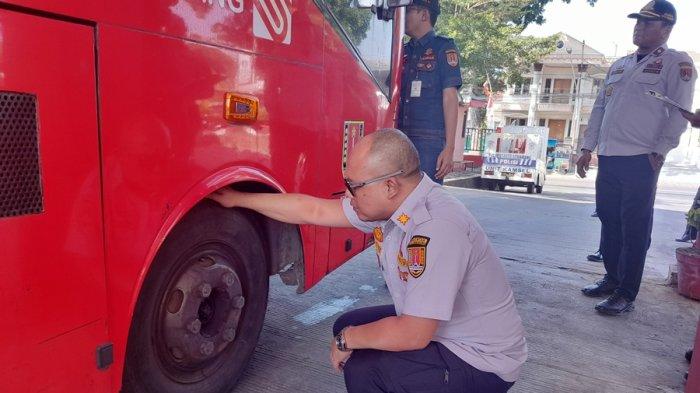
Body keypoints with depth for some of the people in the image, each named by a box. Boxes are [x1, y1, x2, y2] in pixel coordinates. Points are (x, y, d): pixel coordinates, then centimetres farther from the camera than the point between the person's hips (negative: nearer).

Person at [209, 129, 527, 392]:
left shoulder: (437, 229, -33)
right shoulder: (390, 203, -7)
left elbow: (413, 335, -31)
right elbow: (312, 211, 1)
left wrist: (347, 340, -14)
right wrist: (238, 199, 7)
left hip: (483, 360, -8)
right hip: (430, 328, 8)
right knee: (348, 326, 10)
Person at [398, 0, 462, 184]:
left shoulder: (443, 48, 3)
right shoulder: (403, 51, 18)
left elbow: (450, 98, -5)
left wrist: (449, 148, -13)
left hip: (430, 141, -5)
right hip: (401, 139, 5)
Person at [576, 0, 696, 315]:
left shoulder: (676, 63, 2)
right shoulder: (619, 65, 20)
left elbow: (679, 113, -6)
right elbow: (599, 108, 19)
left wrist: (659, 152, -13)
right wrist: (588, 148, 13)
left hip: (641, 161, -6)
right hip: (608, 159, 6)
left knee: (635, 229, -3)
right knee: (609, 221, 12)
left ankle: (626, 295, 4)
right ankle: (612, 278, 25)